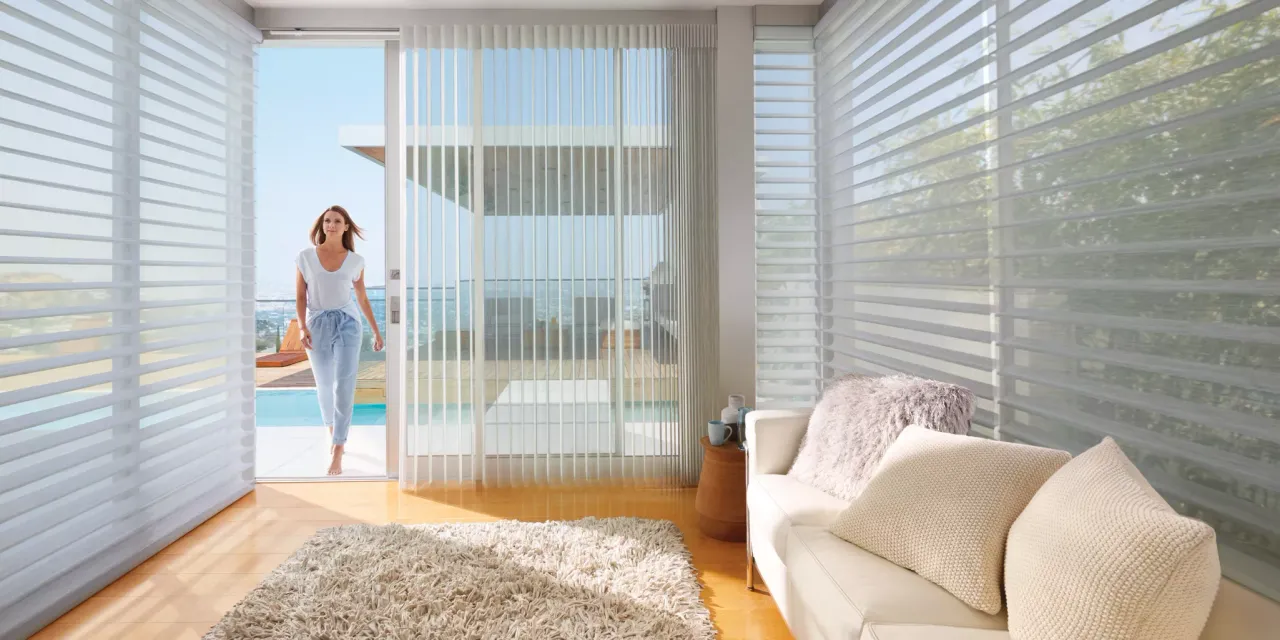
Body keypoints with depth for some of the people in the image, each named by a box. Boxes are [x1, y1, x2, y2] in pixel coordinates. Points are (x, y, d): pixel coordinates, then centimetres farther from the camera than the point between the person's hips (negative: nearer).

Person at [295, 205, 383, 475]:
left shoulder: (355, 260, 3)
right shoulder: (306, 257, 2)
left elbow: (363, 298, 11)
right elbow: (301, 296, 2)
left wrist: (376, 331, 12)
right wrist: (302, 328, -11)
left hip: (347, 323, -1)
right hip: (318, 325, 1)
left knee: (344, 387, -11)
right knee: (324, 386, 14)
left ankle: (337, 453, -7)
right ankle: (333, 433, 41)